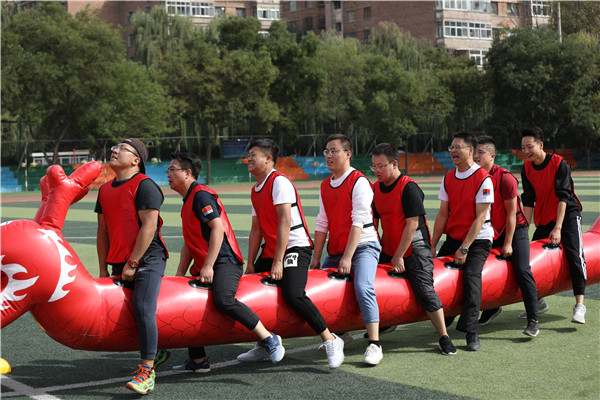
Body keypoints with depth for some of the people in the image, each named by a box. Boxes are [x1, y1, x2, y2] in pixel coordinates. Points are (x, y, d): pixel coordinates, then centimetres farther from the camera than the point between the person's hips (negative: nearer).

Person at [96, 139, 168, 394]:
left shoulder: (144, 186, -9)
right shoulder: (105, 190, 15)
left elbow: (148, 226, -15)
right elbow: (103, 231, 18)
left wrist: (132, 263, -15)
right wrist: (103, 269, 14)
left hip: (148, 260, -8)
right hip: (120, 263, 8)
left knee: (143, 309, -19)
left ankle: (147, 371, -16)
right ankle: (155, 351, 28)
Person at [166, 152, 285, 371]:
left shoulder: (201, 195, -8)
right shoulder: (188, 200, 22)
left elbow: (218, 228, -20)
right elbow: (190, 243, 24)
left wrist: (208, 266, -23)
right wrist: (180, 274, 16)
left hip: (224, 262, -11)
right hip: (204, 267, 11)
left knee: (223, 300, -31)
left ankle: (269, 339, -22)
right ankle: (198, 360, 16)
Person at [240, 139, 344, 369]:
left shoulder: (280, 182, -13)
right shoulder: (256, 190, 16)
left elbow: (285, 222, -20)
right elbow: (256, 229, 18)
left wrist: (278, 261, -23)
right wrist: (250, 264, 13)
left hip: (295, 248, -9)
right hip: (270, 250, 9)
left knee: (293, 294, -26)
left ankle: (330, 341, -14)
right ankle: (262, 346, 19)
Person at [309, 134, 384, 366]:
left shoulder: (359, 182, -9)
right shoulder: (325, 186, 14)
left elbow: (358, 222, -16)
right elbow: (322, 224, 14)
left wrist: (347, 257, -21)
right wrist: (316, 258, 9)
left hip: (363, 246, -8)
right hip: (336, 251, 8)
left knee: (363, 288, -27)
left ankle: (374, 345, -29)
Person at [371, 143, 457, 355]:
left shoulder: (409, 188, -17)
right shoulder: (376, 188, 6)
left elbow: (412, 224, -19)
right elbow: (374, 221, 13)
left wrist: (399, 256, -18)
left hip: (414, 249, -7)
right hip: (388, 249, 7)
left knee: (424, 290, -13)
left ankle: (444, 337, -6)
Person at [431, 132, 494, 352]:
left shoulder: (483, 179, -13)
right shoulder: (448, 178, 6)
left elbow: (480, 218, -16)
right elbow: (443, 214, 8)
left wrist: (464, 248, -19)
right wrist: (432, 245, 3)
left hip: (478, 240, -6)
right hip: (453, 238, 6)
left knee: (471, 275, -24)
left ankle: (471, 332, -25)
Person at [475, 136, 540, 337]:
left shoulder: (505, 178, -20)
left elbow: (511, 213, -17)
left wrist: (508, 243, -18)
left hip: (515, 230, -6)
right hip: (491, 233, 6)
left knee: (522, 270, -16)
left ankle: (533, 321, -13)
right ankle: (492, 307, 25)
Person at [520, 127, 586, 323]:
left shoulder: (559, 164, -16)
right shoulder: (527, 169, -2)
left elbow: (563, 197, -21)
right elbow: (528, 202, 0)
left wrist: (558, 228, -28)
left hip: (568, 214, -5)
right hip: (543, 219, 6)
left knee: (574, 254, -21)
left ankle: (579, 305, -25)